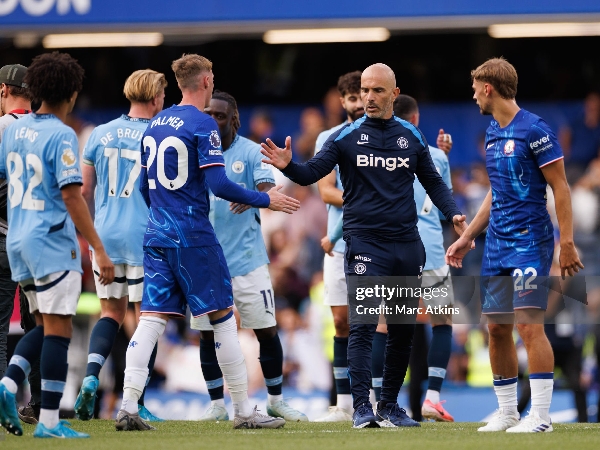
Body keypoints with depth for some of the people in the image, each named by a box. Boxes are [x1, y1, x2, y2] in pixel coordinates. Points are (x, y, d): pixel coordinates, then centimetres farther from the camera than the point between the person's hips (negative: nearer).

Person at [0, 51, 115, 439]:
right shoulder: (61, 135, -13)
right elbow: (71, 195, -18)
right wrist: (99, 250, -17)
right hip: (53, 244, -8)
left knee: (46, 326, 17)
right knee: (58, 328, -3)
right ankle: (49, 421, -5)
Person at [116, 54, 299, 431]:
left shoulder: (155, 125, 13)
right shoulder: (202, 124, -10)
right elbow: (218, 184, -16)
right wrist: (266, 200, -6)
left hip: (157, 235, 7)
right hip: (194, 237, -7)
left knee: (153, 318, 3)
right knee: (223, 317, 2)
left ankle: (128, 407, -7)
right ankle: (244, 411, 5)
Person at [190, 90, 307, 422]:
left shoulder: (252, 153, -3)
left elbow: (267, 189, -18)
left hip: (246, 258, -2)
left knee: (266, 330, 1)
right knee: (208, 333, 2)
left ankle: (275, 400, 16)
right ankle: (217, 405, 12)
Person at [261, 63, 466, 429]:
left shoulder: (412, 136, 8)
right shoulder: (347, 137, -1)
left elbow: (432, 181, 17)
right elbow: (312, 173, -6)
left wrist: (453, 213, 2)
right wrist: (288, 166, -27)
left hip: (407, 244, 4)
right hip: (365, 243, -4)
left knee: (403, 330, 8)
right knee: (362, 327, -12)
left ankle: (390, 405, 19)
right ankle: (362, 407, -11)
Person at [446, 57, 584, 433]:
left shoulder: (534, 130, -11)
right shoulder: (492, 133, 14)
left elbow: (560, 187, -11)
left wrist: (567, 243, -16)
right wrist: (467, 238, 23)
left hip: (530, 242, -8)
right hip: (497, 244, 8)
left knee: (529, 324, -13)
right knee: (497, 328, 7)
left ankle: (541, 415, -9)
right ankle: (507, 412, 16)